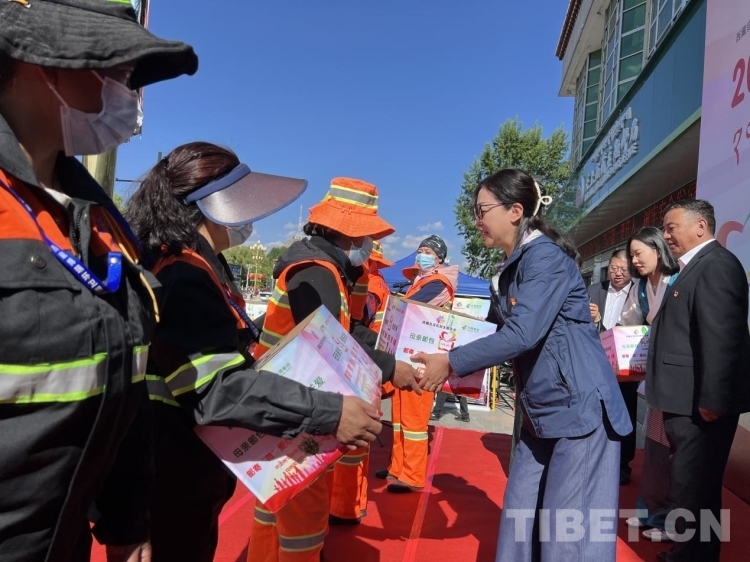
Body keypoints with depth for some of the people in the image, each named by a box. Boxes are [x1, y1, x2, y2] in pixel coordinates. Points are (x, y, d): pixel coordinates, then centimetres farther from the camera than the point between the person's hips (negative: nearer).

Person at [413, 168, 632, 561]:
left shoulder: (546, 256, -16)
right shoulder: (509, 269, 11)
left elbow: (522, 334, -26)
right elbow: (502, 334, 15)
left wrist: (451, 363, -21)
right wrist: (451, 360, 4)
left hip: (579, 407, -9)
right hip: (541, 412, 9)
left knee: (568, 529, 2)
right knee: (521, 521, 15)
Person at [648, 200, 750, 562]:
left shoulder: (716, 264, -15)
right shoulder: (694, 268, 17)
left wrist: (712, 400, -24)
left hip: (701, 403, -10)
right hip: (686, 400, 10)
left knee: (692, 489, 1)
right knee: (693, 485, 20)